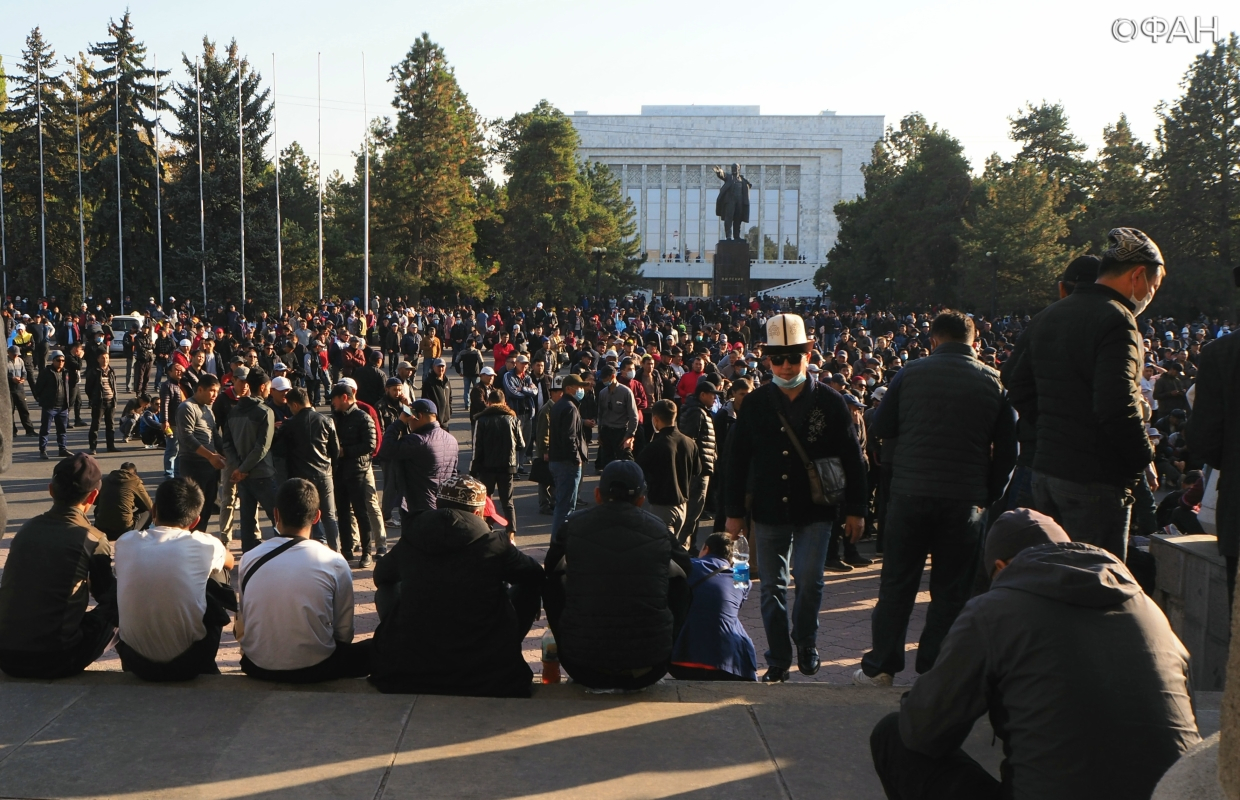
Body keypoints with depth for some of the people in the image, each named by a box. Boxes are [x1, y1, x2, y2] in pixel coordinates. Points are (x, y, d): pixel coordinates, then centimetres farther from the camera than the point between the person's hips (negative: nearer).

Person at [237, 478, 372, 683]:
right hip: (314, 668, -4)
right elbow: (344, 634, -2)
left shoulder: (249, 560, -3)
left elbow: (242, 624, 7)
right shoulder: (335, 564, -10)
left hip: (258, 668, 5)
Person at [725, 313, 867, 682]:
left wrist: (855, 509, 0)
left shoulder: (829, 401, -2)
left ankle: (807, 643, 18)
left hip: (815, 511, -2)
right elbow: (737, 460, 7)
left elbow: (852, 458, 2)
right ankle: (778, 661, 18)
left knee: (808, 580, -8)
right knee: (772, 586, 6)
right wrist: (734, 511, 5)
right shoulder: (756, 403, 2)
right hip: (768, 511, 2)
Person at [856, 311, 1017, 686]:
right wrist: (989, 496, 9)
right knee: (950, 590, 8)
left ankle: (880, 666, 14)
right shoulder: (994, 382, 1)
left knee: (897, 585, 10)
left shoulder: (910, 374, 0)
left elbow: (881, 428, 7)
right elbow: (1007, 450, 1)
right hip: (965, 499, 0)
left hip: (910, 492, 1)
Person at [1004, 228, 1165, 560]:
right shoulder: (1115, 320, -16)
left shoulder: (1047, 318, 13)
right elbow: (1117, 407, -24)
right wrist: (1144, 461, -11)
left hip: (1046, 469, 9)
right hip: (1095, 481, -8)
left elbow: (1018, 384, 18)